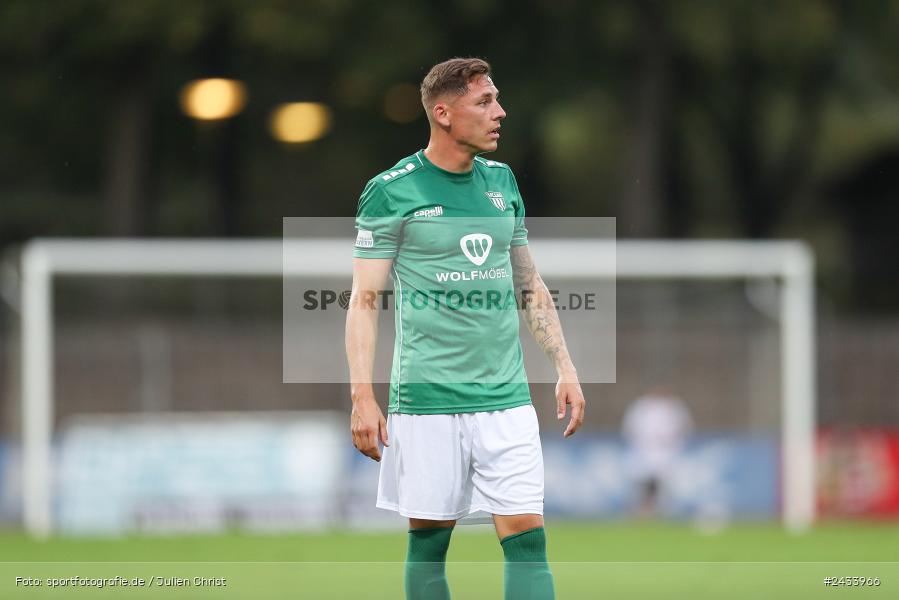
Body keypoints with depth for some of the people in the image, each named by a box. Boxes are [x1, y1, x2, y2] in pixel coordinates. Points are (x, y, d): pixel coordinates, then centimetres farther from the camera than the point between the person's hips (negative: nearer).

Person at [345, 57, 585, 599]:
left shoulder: (502, 180, 11)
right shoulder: (392, 190, -4)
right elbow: (365, 300, -4)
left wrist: (565, 369, 14)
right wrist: (362, 397, -12)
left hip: (506, 395, 4)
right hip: (427, 399, -4)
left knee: (527, 536, -5)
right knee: (429, 539, 2)